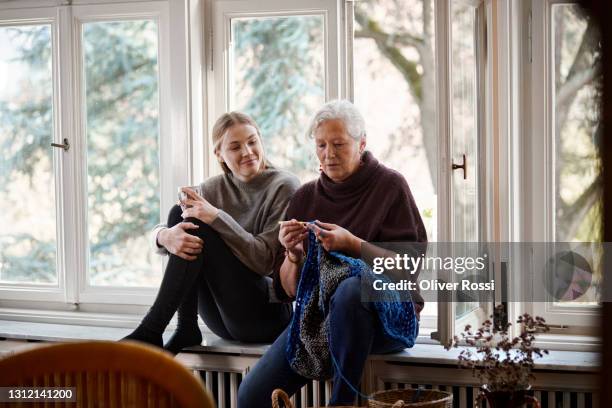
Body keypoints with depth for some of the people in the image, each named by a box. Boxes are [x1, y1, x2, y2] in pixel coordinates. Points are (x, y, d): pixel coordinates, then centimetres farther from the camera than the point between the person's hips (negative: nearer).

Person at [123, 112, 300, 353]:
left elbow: (264, 260, -15)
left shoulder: (284, 186, -5)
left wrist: (216, 218, -23)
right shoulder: (214, 188, 10)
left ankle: (150, 331, -21)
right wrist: (165, 236, -25)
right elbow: (157, 232, 0)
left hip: (268, 314, -5)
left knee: (199, 227, -20)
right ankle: (186, 330, -16)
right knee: (179, 213, -11)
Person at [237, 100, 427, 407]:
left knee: (350, 288, -39)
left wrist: (352, 243, -19)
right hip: (320, 316, 3)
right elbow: (289, 291, 11)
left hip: (388, 314, -3)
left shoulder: (389, 185, 1)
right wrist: (293, 254, -10)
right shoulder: (305, 197, 11)